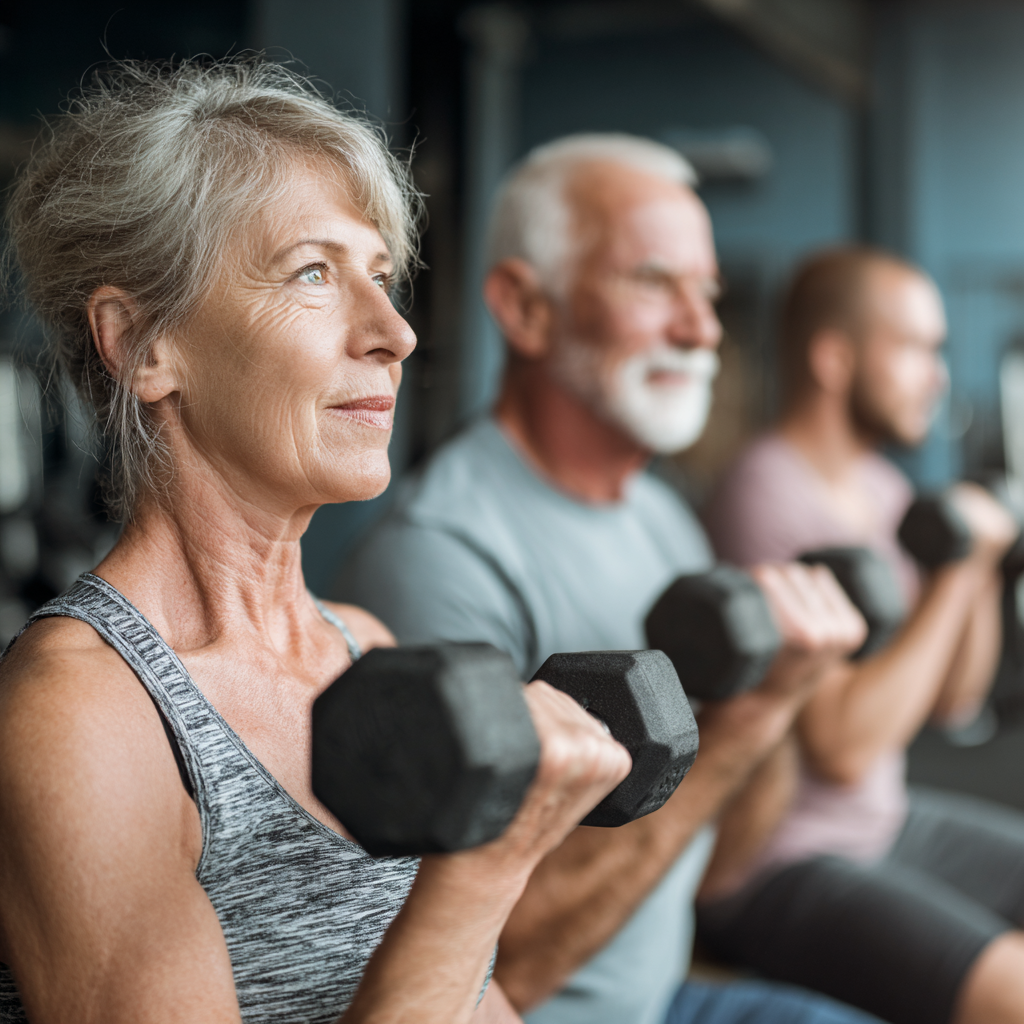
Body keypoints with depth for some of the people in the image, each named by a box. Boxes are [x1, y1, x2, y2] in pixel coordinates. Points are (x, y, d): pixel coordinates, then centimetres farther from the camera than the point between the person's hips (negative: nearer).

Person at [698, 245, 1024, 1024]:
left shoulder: (880, 487, 7)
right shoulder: (770, 500, -20)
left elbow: (952, 703, 12)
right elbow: (843, 748, -25)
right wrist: (952, 575, -20)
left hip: (885, 820, 10)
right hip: (775, 872, -9)